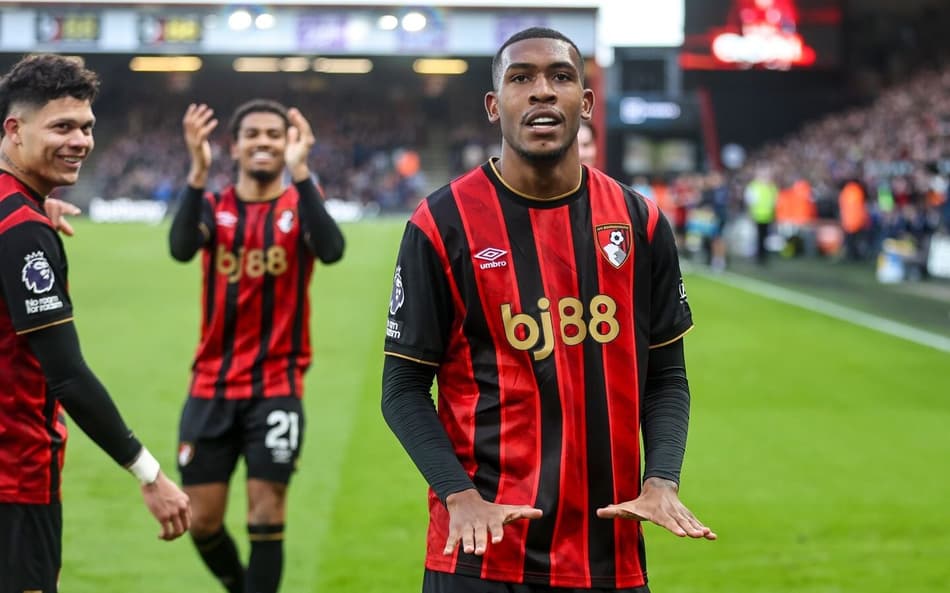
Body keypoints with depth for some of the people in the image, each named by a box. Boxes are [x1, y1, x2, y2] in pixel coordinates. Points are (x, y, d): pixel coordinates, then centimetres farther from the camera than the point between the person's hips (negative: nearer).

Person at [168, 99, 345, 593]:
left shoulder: (299, 206, -1)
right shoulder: (213, 207, 3)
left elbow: (331, 250, -25)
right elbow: (181, 247, -21)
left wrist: (300, 173, -33)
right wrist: (198, 171, -33)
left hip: (277, 387, -2)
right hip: (211, 386, 2)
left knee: (266, 517, -6)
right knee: (202, 520, 5)